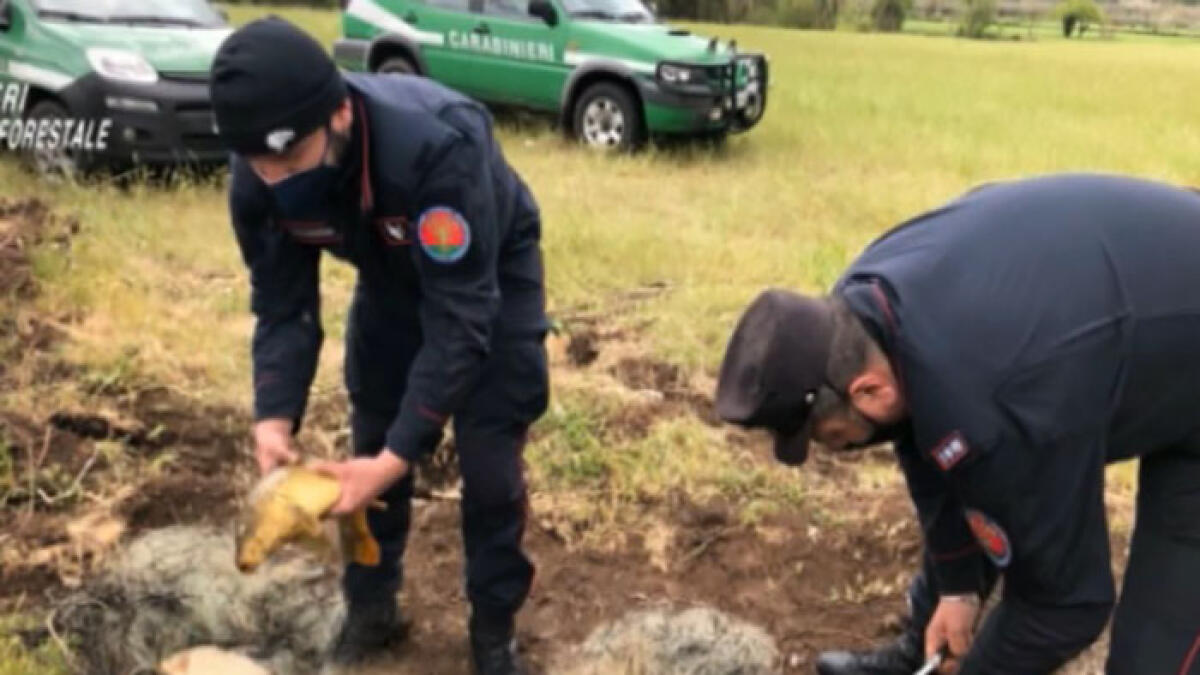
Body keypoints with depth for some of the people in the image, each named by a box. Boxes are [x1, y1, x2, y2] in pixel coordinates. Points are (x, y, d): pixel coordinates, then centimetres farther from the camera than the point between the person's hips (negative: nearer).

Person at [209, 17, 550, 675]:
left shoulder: (437, 146, -45)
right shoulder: (258, 178, -27)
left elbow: (460, 318, -41)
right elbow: (283, 308, -17)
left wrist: (399, 456, -43)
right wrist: (274, 419, -33)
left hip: (491, 277, -4)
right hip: (391, 276, 5)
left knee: (489, 464, -3)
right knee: (368, 448, 9)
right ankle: (370, 611, 29)